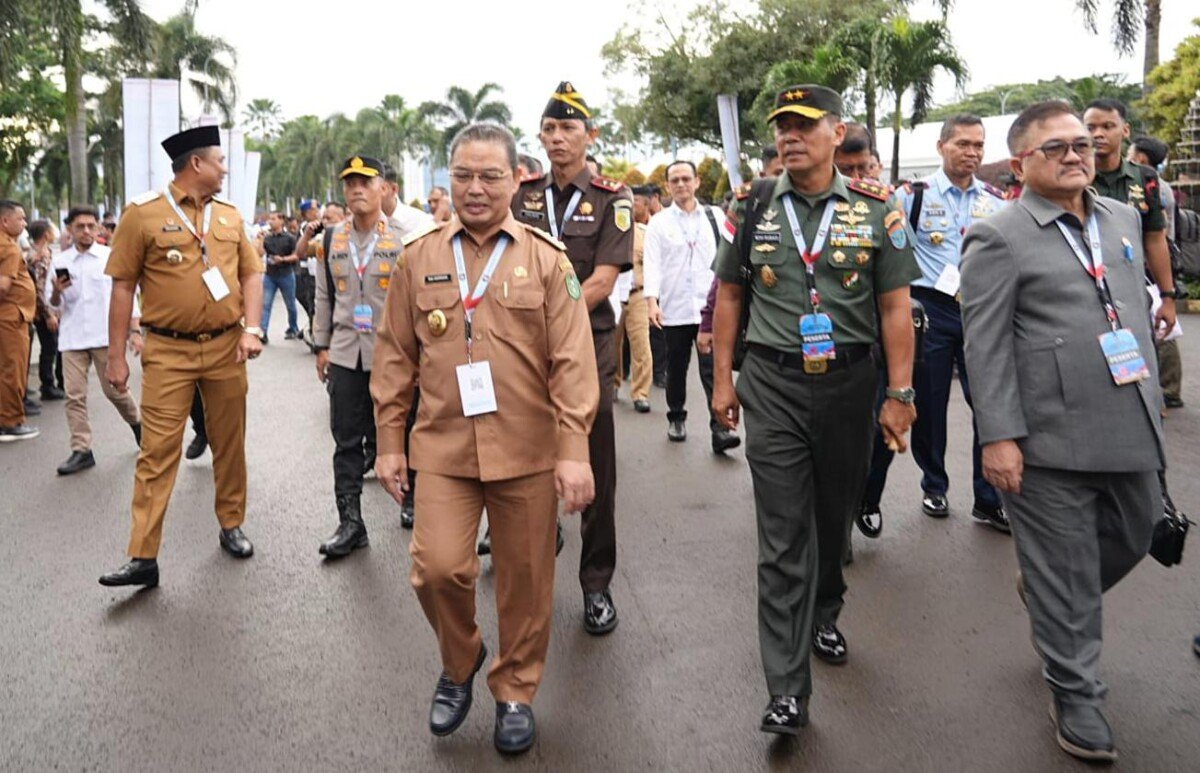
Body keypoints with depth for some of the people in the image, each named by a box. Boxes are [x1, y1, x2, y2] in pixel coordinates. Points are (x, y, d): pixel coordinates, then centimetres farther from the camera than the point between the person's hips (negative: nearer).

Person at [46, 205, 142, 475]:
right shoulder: (60, 261, 6)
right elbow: (52, 306, 9)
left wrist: (135, 331, -4)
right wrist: (56, 292, -14)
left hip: (106, 336, -2)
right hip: (72, 338, 2)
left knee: (114, 390, 4)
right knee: (74, 395, 0)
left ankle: (137, 423, 31)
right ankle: (81, 450, 5)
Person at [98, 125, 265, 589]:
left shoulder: (229, 215, 10)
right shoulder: (143, 213, -4)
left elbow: (251, 274, 12)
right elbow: (123, 287, -3)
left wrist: (251, 329, -4)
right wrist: (116, 357, -5)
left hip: (227, 348, 4)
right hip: (168, 352, -4)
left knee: (229, 444, 12)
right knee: (157, 451, -4)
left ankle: (231, 527, 28)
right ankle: (144, 558, 0)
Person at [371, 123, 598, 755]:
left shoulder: (545, 258, 0)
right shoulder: (418, 257, 6)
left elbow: (572, 361, -4)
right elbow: (395, 355, 9)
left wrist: (573, 450, -10)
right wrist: (389, 442, 7)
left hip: (528, 452, -1)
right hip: (444, 448, 1)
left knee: (525, 581, 8)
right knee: (439, 566, -9)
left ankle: (515, 691, 31)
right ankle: (459, 663, 23)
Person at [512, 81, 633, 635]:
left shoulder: (612, 199, 0)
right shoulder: (523, 194, 10)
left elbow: (602, 281, -9)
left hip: (588, 345, -3)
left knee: (594, 469, 2)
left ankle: (597, 584, 14)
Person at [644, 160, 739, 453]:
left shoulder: (715, 217, 7)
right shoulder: (659, 222, 4)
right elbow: (652, 264, -2)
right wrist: (652, 301, -14)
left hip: (710, 307, 0)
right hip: (674, 308, 1)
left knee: (713, 368, -8)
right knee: (676, 368, 13)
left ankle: (720, 428, -10)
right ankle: (676, 418, 30)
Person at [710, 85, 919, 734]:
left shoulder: (877, 209, 0)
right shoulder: (752, 206, 2)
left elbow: (895, 307, 0)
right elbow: (729, 295, 8)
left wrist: (900, 395, -4)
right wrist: (722, 380, 6)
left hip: (848, 381, 1)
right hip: (772, 386, -1)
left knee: (835, 514, 16)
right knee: (782, 534, -4)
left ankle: (823, 615, 44)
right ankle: (787, 688, 1)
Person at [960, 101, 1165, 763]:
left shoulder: (1123, 218, 13)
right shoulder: (998, 238, -8)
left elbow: (1137, 309, 20)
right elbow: (986, 346, -12)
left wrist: (1152, 395, 17)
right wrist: (998, 436, -16)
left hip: (1131, 430, 7)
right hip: (1049, 441, -7)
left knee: (1133, 539, 21)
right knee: (1065, 573, 5)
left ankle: (1047, 598, 48)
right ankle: (1075, 693, 24)